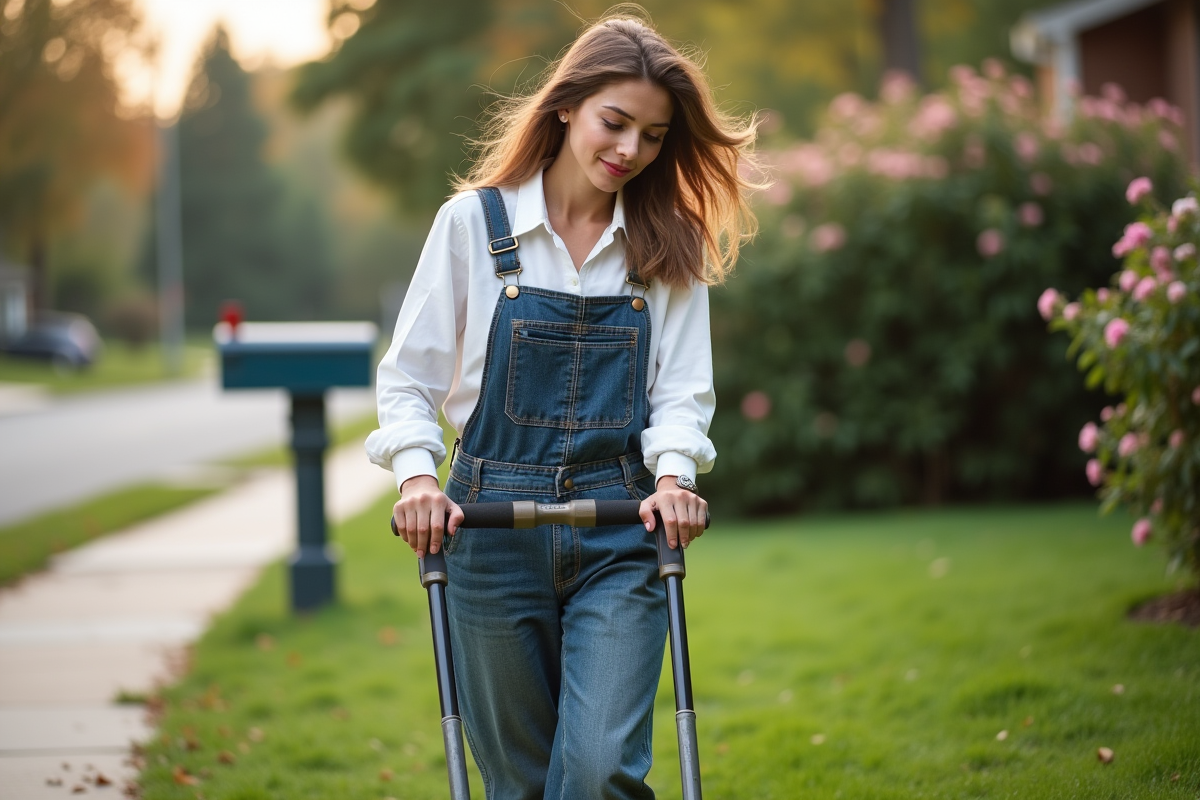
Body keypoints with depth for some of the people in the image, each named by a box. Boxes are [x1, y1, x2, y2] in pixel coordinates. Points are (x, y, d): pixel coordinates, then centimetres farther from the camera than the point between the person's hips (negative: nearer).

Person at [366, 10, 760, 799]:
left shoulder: (671, 247, 6)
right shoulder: (473, 222, 1)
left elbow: (683, 387, 2)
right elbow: (410, 375, 2)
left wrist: (673, 474, -17)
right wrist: (418, 474, -14)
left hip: (621, 534, 1)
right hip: (493, 525, 0)